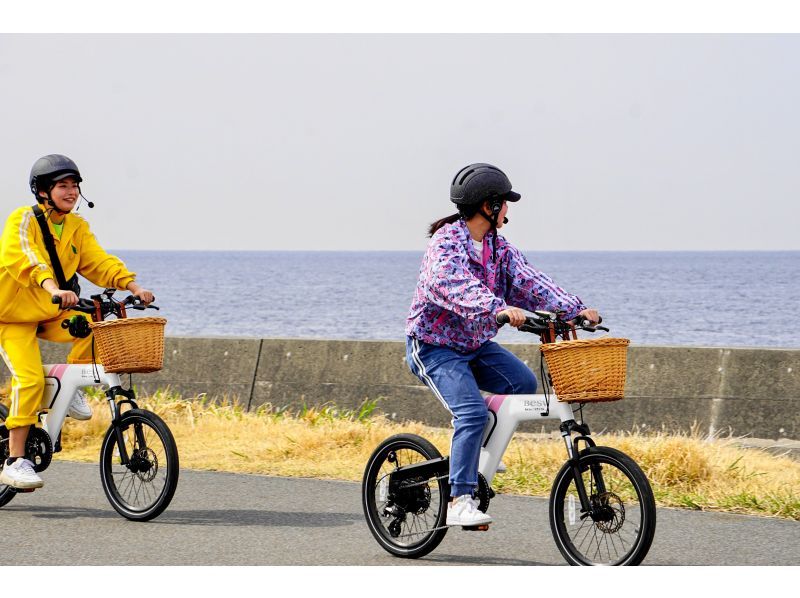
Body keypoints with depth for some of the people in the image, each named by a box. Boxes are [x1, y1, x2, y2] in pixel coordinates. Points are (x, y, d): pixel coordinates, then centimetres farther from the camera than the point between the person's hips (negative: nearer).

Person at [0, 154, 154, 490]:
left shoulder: (77, 228, 5)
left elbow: (99, 262, -3)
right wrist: (53, 288, -51)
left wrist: (133, 286, -21)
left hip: (50, 314, 6)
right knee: (30, 380, -20)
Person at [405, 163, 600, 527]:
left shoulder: (498, 247, 7)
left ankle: (481, 449, 9)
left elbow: (528, 281, -3)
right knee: (472, 412, -25)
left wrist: (574, 309, -18)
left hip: (475, 343, 8)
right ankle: (459, 502, -24)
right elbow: (455, 285, -37)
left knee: (523, 383, -12)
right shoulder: (447, 241, -18)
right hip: (433, 345, -8)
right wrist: (499, 308, -53)